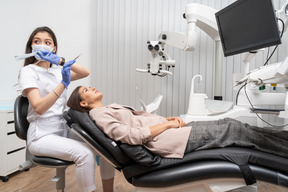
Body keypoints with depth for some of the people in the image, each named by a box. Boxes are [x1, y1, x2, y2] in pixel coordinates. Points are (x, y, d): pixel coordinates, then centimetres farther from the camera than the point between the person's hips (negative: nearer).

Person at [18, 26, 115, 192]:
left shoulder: (58, 70, 14)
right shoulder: (28, 71, -3)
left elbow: (85, 73, -2)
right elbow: (39, 108, -17)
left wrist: (60, 60, -12)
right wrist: (63, 84, -28)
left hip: (65, 128, 6)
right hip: (42, 135, -5)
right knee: (85, 153, -29)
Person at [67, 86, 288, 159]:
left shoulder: (112, 107, 21)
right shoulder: (99, 115, -5)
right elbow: (131, 136, -18)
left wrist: (169, 118, 4)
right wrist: (166, 124, -14)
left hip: (165, 129, 8)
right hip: (163, 139, -8)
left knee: (228, 123, 5)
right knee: (233, 130, -6)